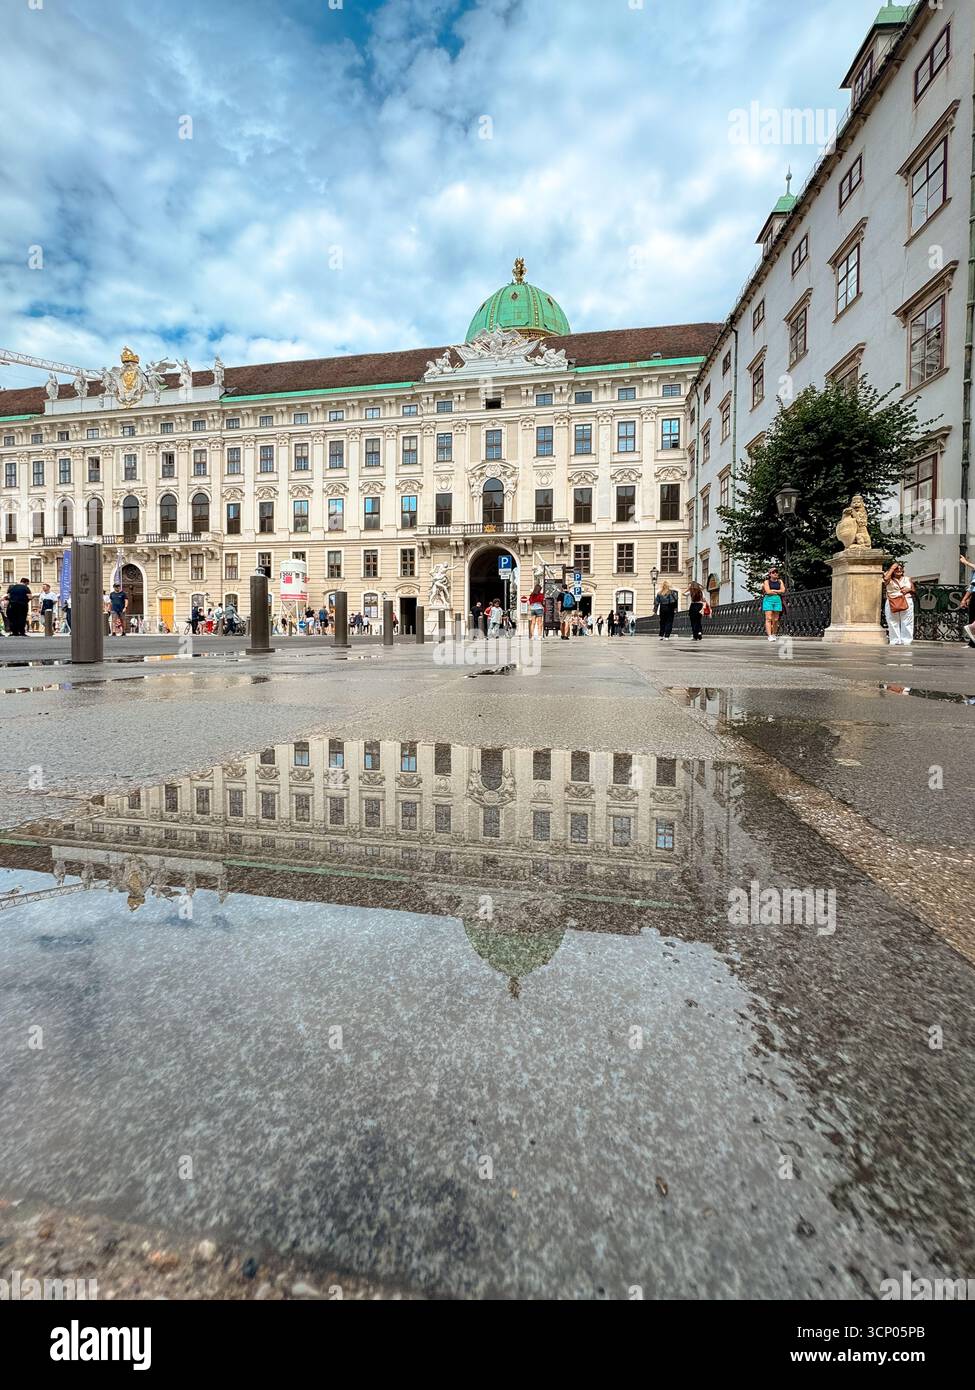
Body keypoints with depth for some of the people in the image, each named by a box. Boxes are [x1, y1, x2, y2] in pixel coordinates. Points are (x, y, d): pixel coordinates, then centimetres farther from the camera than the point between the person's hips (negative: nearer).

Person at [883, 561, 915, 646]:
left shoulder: (908, 579, 15)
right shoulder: (890, 580, 5)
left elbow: (914, 591, 19)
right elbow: (885, 579, -21)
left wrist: (909, 590, -5)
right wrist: (892, 568, -9)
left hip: (907, 603, 2)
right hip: (892, 604, -2)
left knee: (906, 623, -1)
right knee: (893, 623, -1)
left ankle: (906, 641, 2)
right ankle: (895, 641, 4)